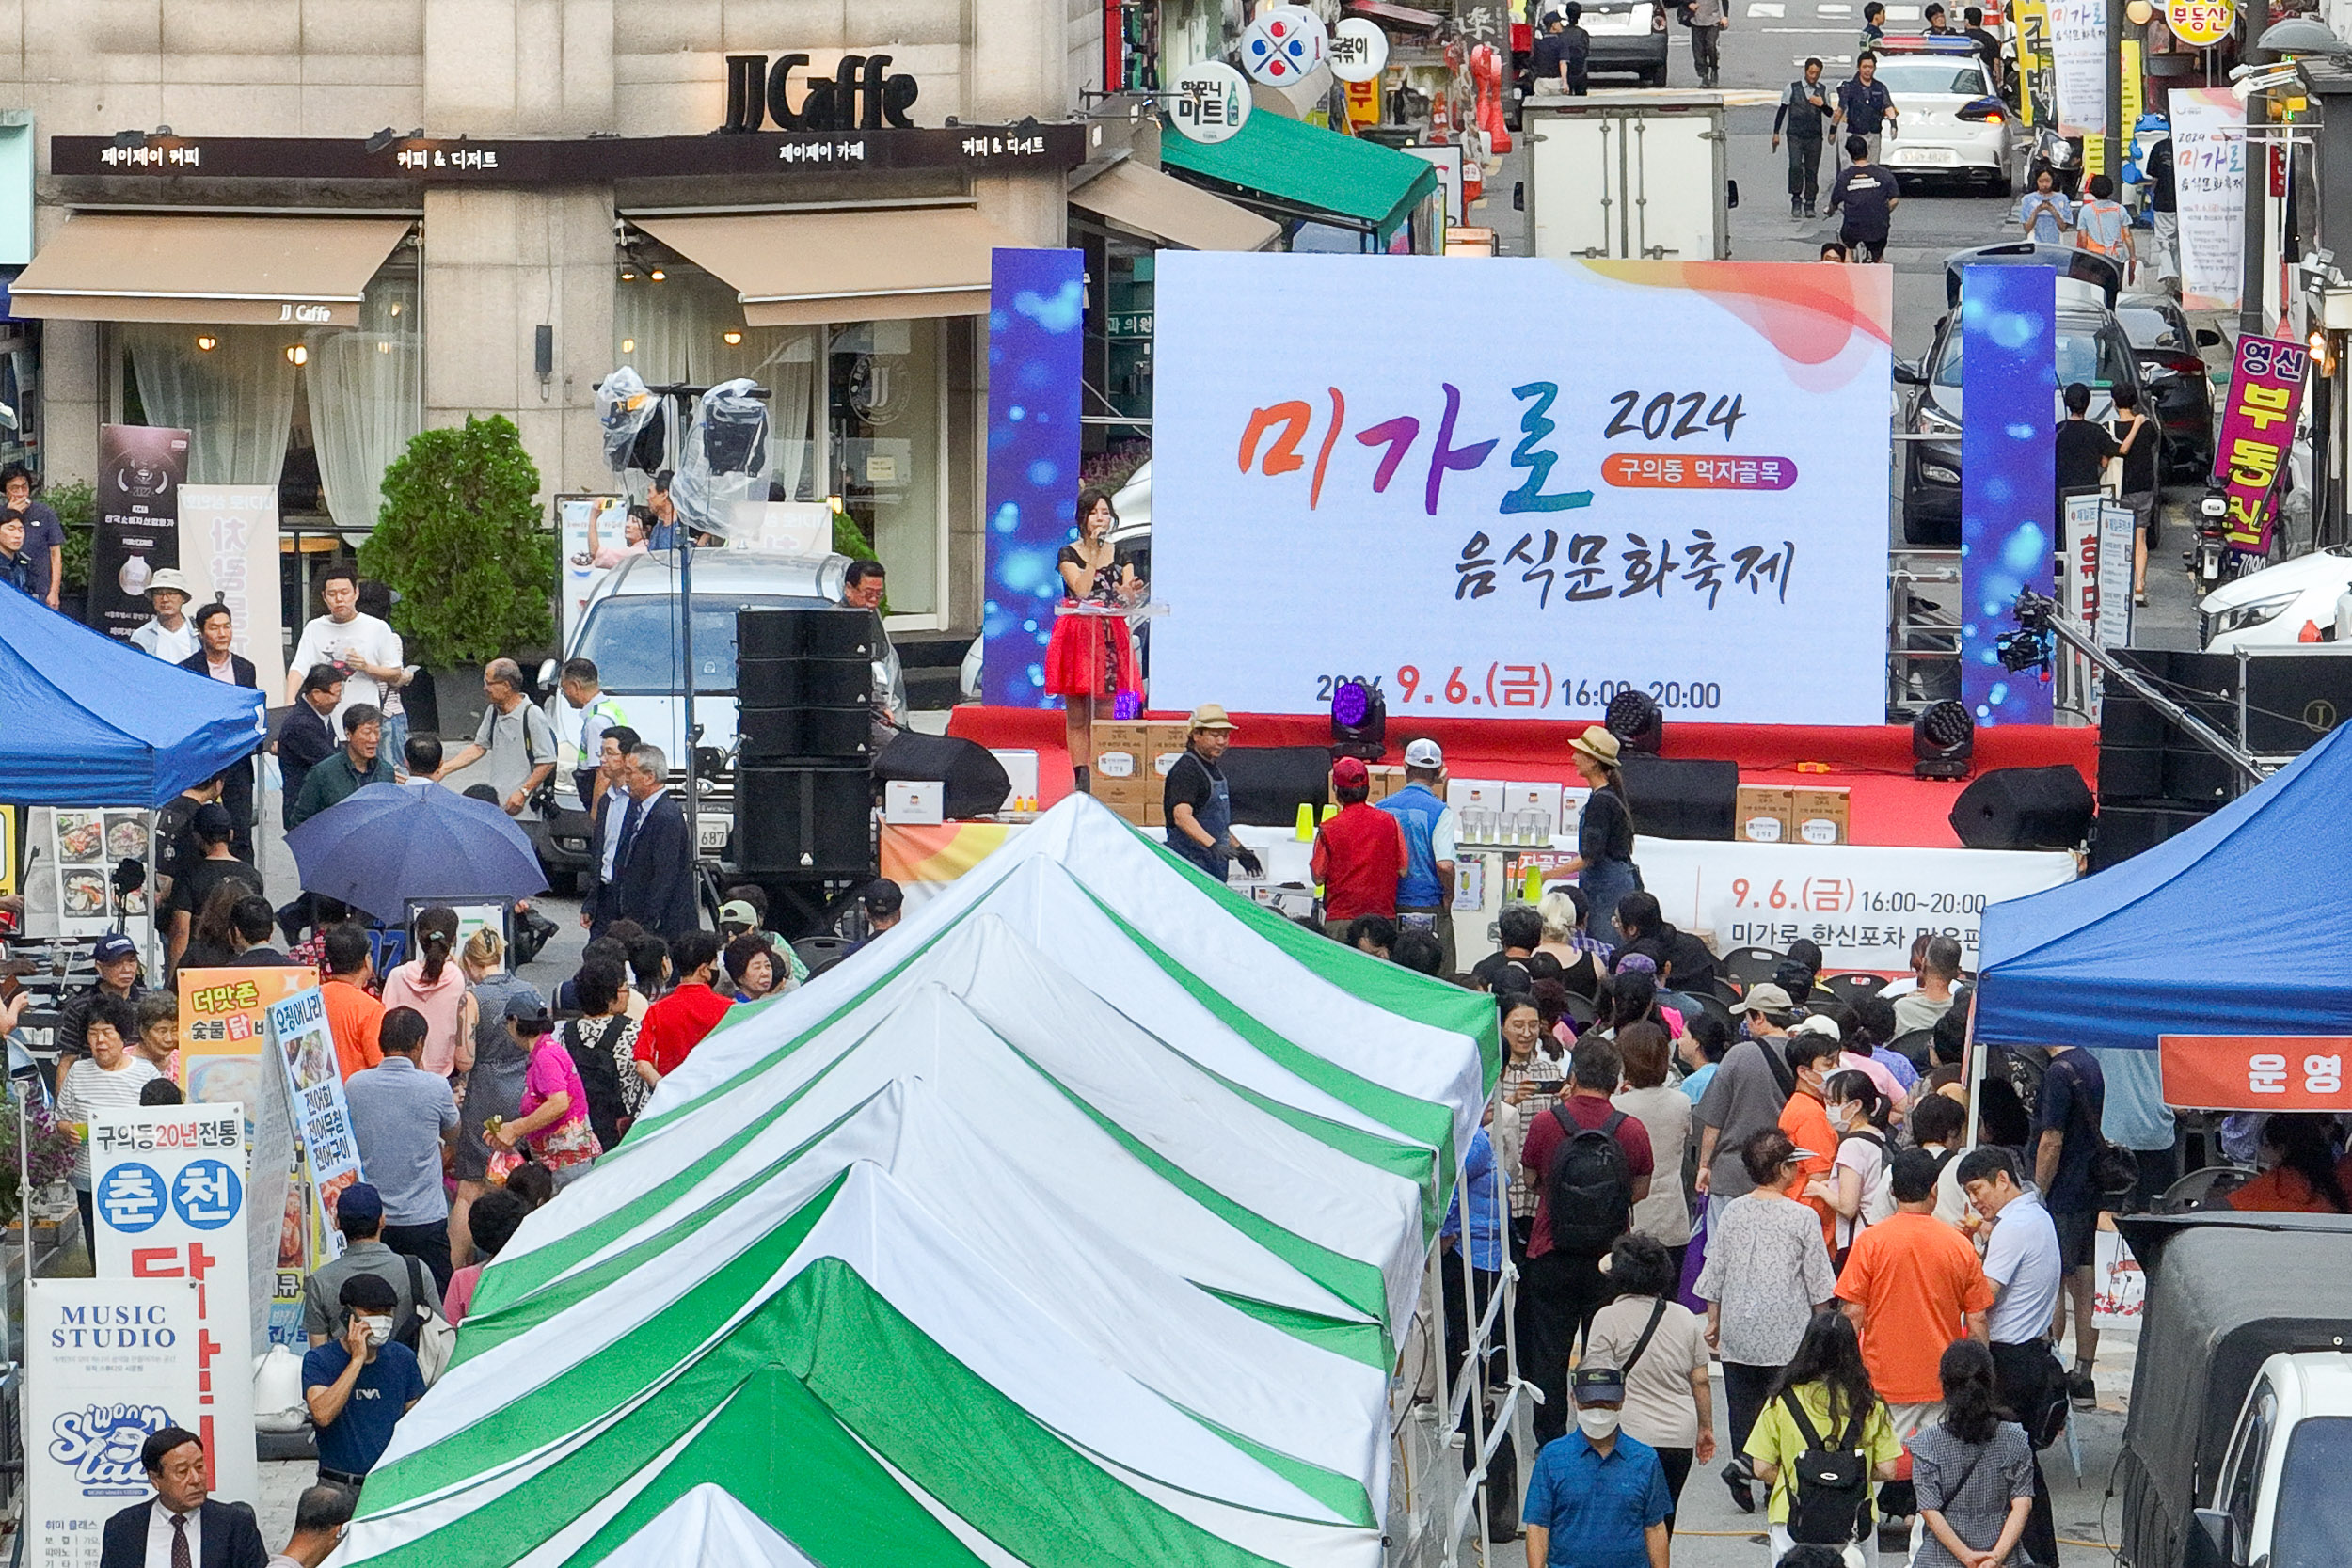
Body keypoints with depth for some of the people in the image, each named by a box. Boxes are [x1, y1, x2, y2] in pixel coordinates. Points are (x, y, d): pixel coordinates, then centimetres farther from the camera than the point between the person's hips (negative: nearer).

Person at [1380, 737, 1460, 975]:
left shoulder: (1383, 807, 4)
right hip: (1429, 909, -4)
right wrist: (1449, 896, -2)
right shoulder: (1439, 811, -10)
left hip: (1389, 908, 4)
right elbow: (1444, 865, -19)